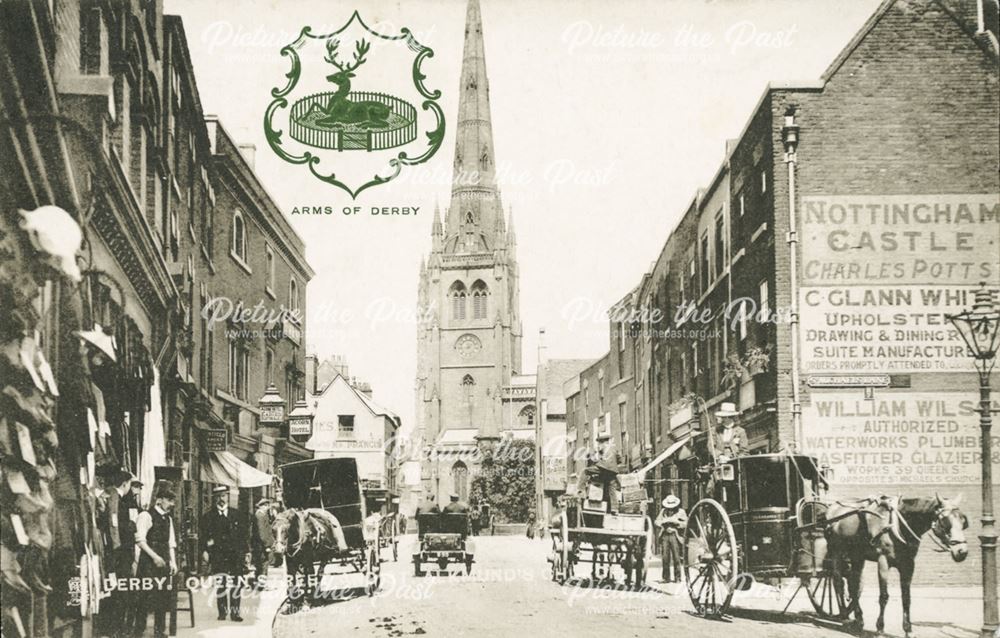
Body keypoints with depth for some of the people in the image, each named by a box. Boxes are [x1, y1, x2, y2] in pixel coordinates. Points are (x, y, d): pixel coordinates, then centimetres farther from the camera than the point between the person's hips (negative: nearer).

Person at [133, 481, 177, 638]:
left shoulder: (168, 519, 16)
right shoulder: (146, 516, -7)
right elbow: (140, 540, -14)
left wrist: (173, 561, 9)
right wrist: (154, 556, -20)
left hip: (163, 562, 7)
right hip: (148, 562, -7)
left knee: (163, 596, 6)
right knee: (146, 595, -7)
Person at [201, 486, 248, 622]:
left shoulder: (235, 516, 13)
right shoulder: (209, 517, 7)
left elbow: (242, 535, 13)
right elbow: (204, 535, 1)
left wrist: (244, 552, 7)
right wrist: (205, 551, -11)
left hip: (235, 555, 2)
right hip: (218, 556, -2)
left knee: (235, 585, -1)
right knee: (220, 584, -5)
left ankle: (235, 612, 3)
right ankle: (222, 611, 5)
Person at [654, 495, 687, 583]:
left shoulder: (681, 512, 9)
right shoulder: (663, 511, 17)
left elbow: (685, 524, 1)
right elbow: (656, 522, 13)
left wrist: (675, 521, -10)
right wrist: (664, 521, -6)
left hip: (675, 536, -2)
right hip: (665, 535, 3)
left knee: (676, 557, -7)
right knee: (665, 557, -2)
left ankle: (677, 578, -1)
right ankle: (666, 577, 2)